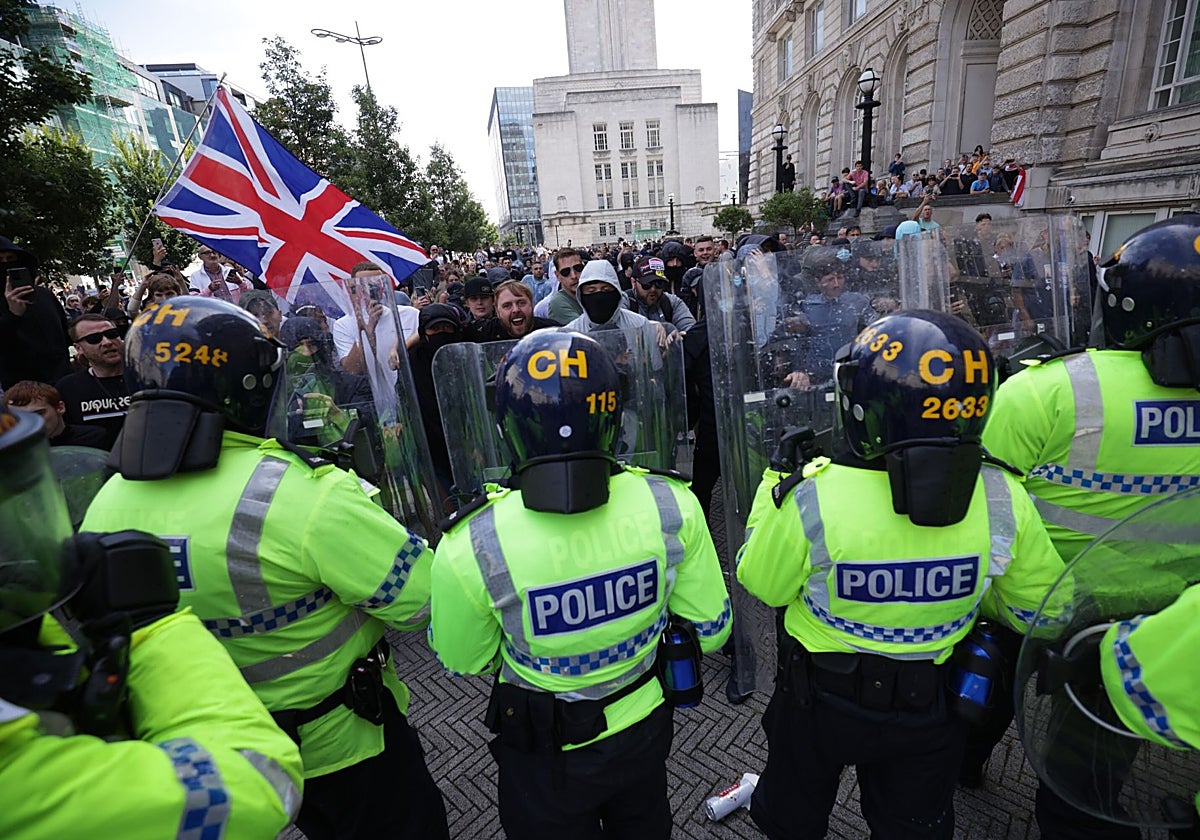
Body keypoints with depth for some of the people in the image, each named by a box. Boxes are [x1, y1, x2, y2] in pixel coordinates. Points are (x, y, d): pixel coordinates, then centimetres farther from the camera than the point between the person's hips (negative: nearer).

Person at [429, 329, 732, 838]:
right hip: (644, 727, 2)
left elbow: (463, 662, -11)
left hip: (547, 757, -1)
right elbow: (708, 630, -11)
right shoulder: (672, 505, -27)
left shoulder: (470, 549, -32)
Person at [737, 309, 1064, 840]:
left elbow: (763, 585, -15)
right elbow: (1039, 608, -6)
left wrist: (775, 485, -8)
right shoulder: (1003, 500, -23)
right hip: (932, 713, 3)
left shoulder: (812, 499, -34)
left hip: (820, 702, -2)